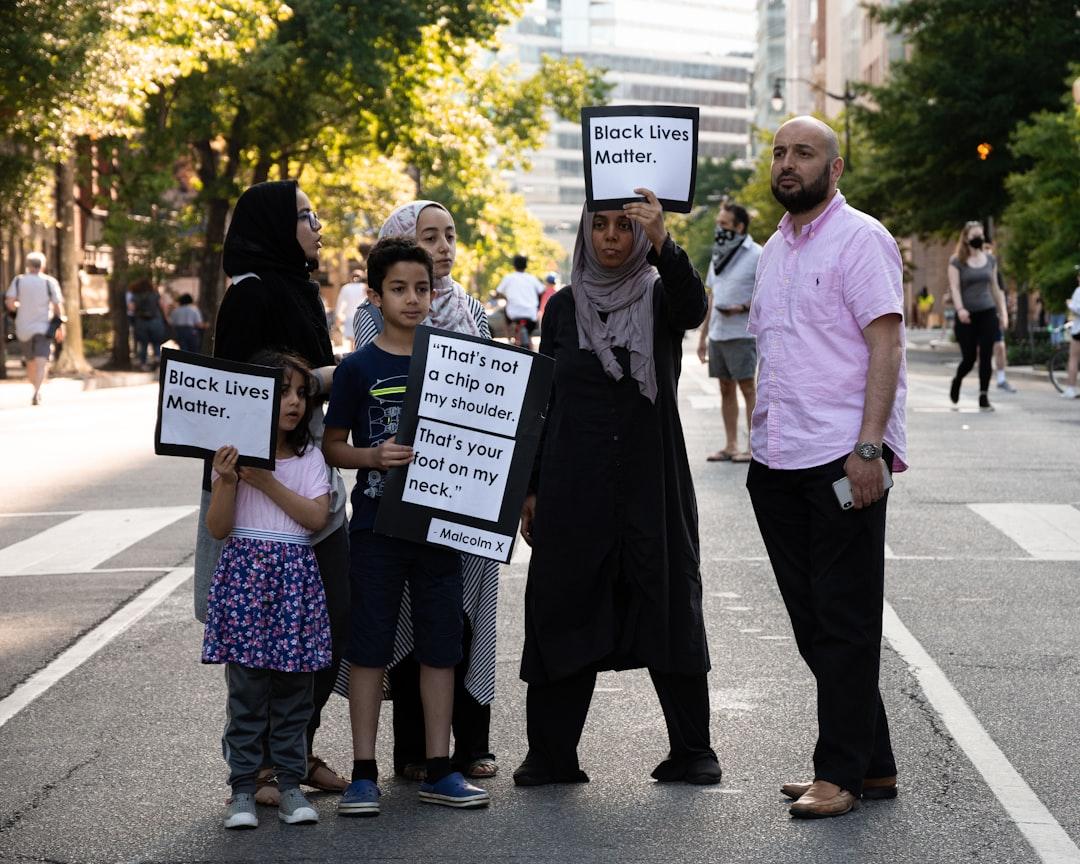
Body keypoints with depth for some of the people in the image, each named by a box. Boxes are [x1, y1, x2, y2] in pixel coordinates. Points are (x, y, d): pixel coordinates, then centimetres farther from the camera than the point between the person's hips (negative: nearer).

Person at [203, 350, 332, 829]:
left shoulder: (309, 457, 7)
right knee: (246, 685, -2)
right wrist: (227, 481, -16)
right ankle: (242, 787, 5)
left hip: (295, 574, 2)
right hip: (245, 569, -2)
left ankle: (291, 783, 14)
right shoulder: (235, 454, 3)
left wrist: (267, 482, -12)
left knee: (295, 685, 4)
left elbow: (316, 517, -6)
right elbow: (218, 528, -1)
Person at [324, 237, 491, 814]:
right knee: (369, 643, 1)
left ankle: (438, 770, 15)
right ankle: (364, 772, 9)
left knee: (439, 644, 6)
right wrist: (373, 457, -18)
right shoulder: (357, 369, -3)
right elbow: (332, 446, 0)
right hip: (376, 522, -3)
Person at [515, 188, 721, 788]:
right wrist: (532, 488, 7)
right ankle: (551, 754, 9)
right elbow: (543, 399, 10)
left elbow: (694, 308, -24)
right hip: (574, 484, 2)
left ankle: (692, 750, 12)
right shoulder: (565, 306, 8)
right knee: (564, 610, 2)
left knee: (670, 609, 3)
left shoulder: (661, 299, 1)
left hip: (653, 482, -2)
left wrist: (663, 242, -40)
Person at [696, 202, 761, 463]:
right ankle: (731, 446, 12)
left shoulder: (756, 256, -7)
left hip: (742, 333, -7)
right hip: (717, 333, 7)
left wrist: (743, 308, -20)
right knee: (726, 388, 8)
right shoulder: (718, 256, 16)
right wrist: (703, 336, 17)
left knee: (747, 387, -6)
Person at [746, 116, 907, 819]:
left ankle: (841, 773, 3)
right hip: (778, 463, 8)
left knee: (846, 623, -3)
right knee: (811, 622, 10)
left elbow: (886, 346, -13)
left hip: (843, 460, -8)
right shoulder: (775, 250, 18)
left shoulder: (861, 239, -6)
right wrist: (760, 451, 17)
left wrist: (868, 448, -20)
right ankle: (874, 765, 18)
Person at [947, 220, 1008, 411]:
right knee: (969, 358, -1)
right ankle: (957, 381, 30)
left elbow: (995, 288, 15)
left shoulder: (990, 260, 10)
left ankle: (984, 397, 0)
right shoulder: (957, 262, -2)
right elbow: (955, 287, -11)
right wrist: (960, 309, -26)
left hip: (987, 314, 3)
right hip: (967, 316, -3)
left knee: (986, 357, -4)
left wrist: (1003, 311, 10)